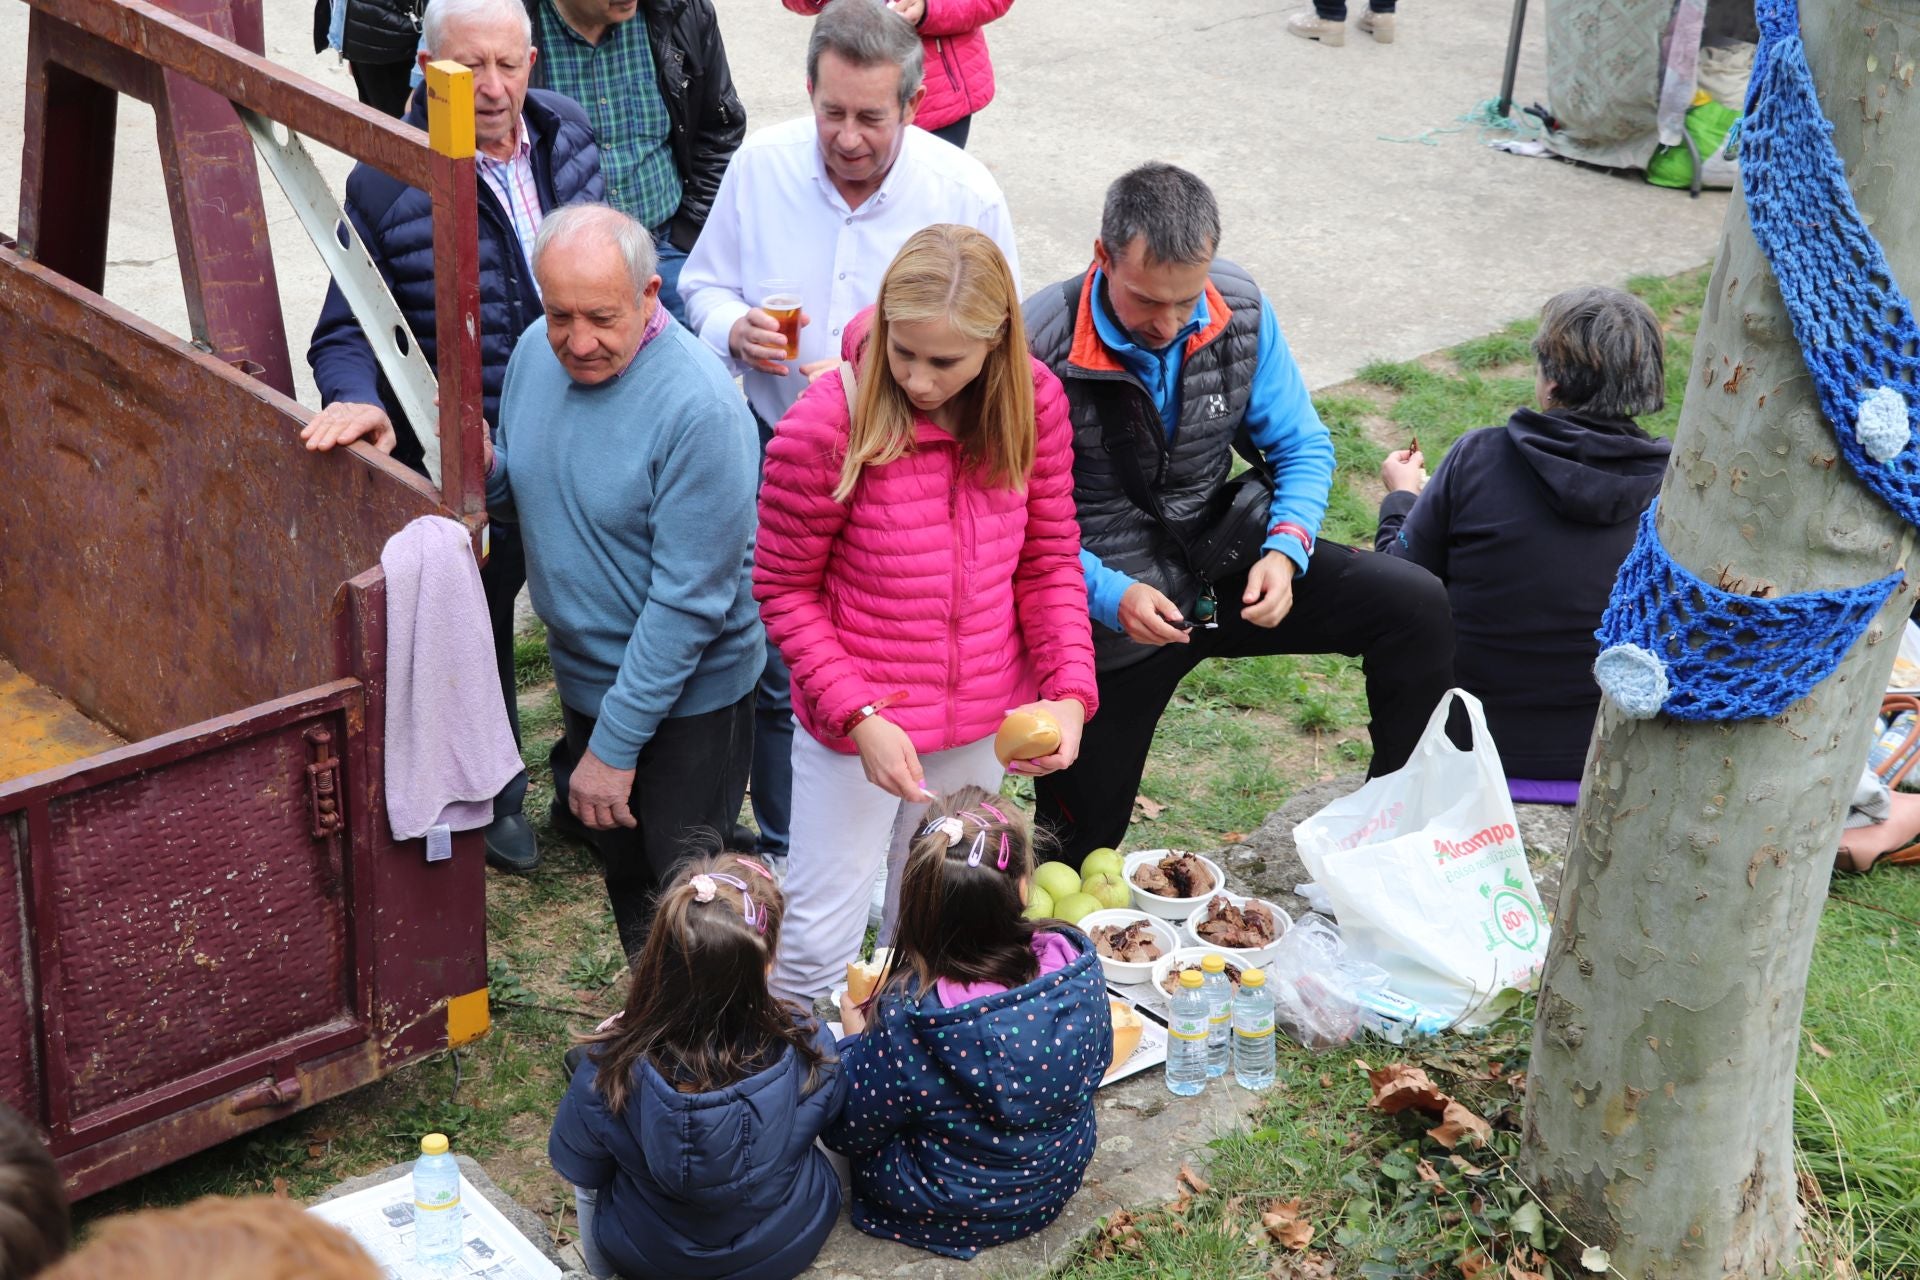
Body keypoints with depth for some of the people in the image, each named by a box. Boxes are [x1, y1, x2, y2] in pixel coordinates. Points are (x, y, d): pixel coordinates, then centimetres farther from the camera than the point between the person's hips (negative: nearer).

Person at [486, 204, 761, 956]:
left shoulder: (699, 409, -28)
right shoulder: (537, 351, -5)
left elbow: (687, 599, -26)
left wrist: (615, 746, -23)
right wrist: (483, 469, -14)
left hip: (685, 696, -7)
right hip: (584, 669, 7)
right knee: (623, 873, 24)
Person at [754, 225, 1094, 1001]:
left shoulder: (1033, 402, -9)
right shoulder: (824, 428, -21)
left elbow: (1051, 561, 1)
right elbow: (784, 591, -11)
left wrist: (1070, 691, -12)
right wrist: (859, 715, -20)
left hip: (981, 722, 4)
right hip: (856, 722, -4)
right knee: (820, 942, 5)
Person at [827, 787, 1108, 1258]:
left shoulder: (907, 1017, -35)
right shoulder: (1077, 963, -25)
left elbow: (853, 1131, -18)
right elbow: (1098, 1061, -3)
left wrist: (856, 1035, 0)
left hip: (950, 1214, -4)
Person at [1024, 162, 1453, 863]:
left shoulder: (1240, 311, -9)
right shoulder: (1039, 348, -23)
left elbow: (1302, 448, 1)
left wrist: (1286, 549, -18)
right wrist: (1111, 596, -31)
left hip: (1221, 565, 4)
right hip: (1107, 611, -3)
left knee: (1417, 605, -17)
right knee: (1078, 855, 5)